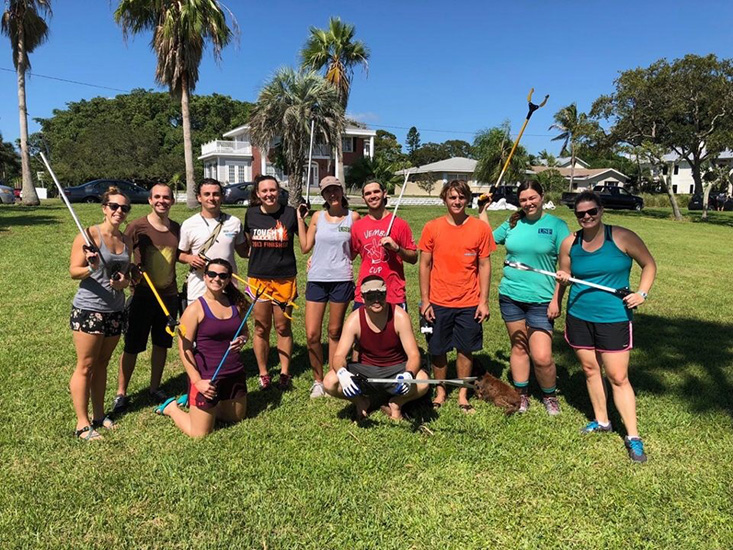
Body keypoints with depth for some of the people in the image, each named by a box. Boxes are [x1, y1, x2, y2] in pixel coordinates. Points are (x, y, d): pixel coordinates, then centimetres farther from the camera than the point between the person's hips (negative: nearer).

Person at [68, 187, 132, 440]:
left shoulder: (126, 241, 8)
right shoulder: (90, 235, -11)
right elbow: (73, 271, -12)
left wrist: (124, 281, -4)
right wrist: (90, 268, -32)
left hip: (115, 310, 6)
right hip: (89, 309, -6)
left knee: (102, 364, 15)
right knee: (85, 367, 2)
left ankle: (99, 415, 27)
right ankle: (82, 424, 11)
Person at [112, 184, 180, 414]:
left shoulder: (177, 229, 3)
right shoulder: (137, 226, -9)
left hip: (169, 295, 4)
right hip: (142, 295, -4)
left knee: (162, 344, 14)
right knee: (132, 346, 4)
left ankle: (155, 388, 30)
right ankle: (121, 393, 19)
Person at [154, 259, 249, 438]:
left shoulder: (236, 304, 2)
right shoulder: (195, 309, -13)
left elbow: (244, 331, 17)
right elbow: (184, 348, -14)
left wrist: (243, 340, -7)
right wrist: (197, 381, -20)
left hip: (235, 374, 6)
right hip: (207, 378, -6)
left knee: (237, 417, 23)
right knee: (199, 434, 2)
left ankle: (192, 402, 40)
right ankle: (171, 407, 29)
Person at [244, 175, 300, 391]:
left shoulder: (290, 213, -4)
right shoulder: (251, 214, 3)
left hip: (284, 278, -2)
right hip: (258, 278, 2)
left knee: (283, 327, 8)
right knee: (261, 328, 9)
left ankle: (285, 373, 23)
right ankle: (263, 374, 23)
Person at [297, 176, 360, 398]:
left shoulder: (353, 217, 1)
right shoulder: (317, 217, 6)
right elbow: (305, 247, 4)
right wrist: (300, 219, 4)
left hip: (342, 280, -1)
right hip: (317, 279, 2)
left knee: (335, 331, 10)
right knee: (312, 334, 0)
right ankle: (318, 380, 19)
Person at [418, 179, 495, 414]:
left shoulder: (480, 228, -1)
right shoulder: (432, 227, -2)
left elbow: (484, 266, 1)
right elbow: (425, 265, 1)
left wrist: (484, 301, -3)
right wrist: (424, 300, -2)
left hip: (469, 303, 0)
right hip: (438, 303, 0)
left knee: (465, 350, 9)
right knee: (438, 350, 10)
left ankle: (463, 395, 25)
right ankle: (440, 392, 28)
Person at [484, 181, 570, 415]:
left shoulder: (557, 225, -4)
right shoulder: (512, 224, 6)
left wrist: (556, 299, -9)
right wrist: (483, 210, 9)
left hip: (541, 300, -3)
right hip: (510, 296, 3)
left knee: (542, 357, -5)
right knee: (518, 348, 14)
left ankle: (549, 396, 22)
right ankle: (521, 395, 31)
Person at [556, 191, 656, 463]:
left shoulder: (622, 237, -9)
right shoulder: (569, 243, 1)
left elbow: (648, 264, 2)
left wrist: (642, 293, -11)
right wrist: (562, 278, -10)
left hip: (613, 319, -4)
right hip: (579, 318, 4)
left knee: (618, 378, -2)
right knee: (590, 370, 14)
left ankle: (633, 437, 10)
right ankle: (601, 421, 32)